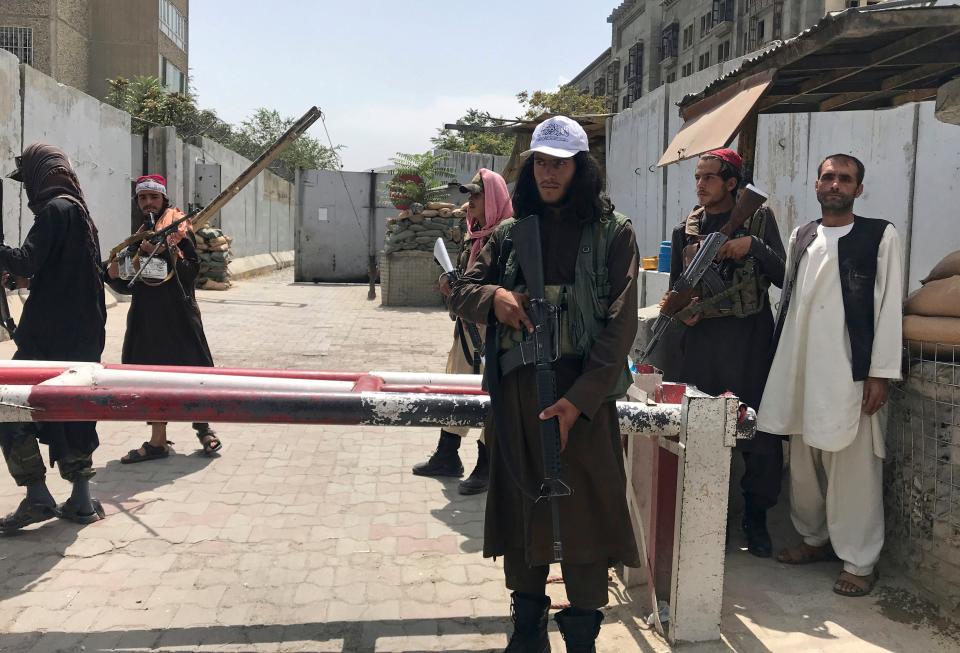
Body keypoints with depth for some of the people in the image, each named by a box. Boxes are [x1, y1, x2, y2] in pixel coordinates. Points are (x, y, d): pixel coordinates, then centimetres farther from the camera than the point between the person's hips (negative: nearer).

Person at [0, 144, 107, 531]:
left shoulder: (55, 209, -12)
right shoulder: (79, 210, 16)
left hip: (50, 335, -9)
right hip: (81, 335, 9)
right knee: (69, 412, 13)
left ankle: (37, 496, -1)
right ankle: (81, 500, 15)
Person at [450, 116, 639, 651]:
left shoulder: (613, 232, -1)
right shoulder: (512, 231, 11)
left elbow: (620, 324, -7)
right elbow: (463, 292, 12)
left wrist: (580, 398, -16)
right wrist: (493, 297, -12)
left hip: (582, 394, -3)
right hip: (517, 389, 4)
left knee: (584, 512, 0)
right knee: (520, 505, 10)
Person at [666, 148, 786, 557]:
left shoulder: (759, 219, 5)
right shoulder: (685, 231, 12)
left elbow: (783, 277, 0)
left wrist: (753, 245, -14)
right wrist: (681, 309, -3)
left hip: (750, 340, -2)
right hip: (701, 339, 2)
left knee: (760, 433, 0)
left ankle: (755, 518, 17)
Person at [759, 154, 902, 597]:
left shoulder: (880, 236, 0)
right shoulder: (801, 237, 14)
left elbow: (889, 306, -4)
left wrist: (880, 373, -10)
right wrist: (780, 360, 12)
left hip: (850, 371, -5)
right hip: (801, 367, 5)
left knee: (853, 467, -2)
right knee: (804, 461, 12)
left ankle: (859, 561, 10)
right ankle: (814, 537, 29)